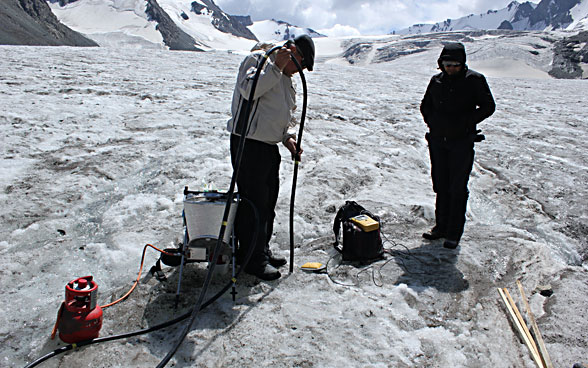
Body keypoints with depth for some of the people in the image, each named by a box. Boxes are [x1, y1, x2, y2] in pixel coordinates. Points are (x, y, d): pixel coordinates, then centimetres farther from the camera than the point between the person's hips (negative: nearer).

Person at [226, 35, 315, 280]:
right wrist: (276, 67, -22)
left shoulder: (287, 78, 19)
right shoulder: (258, 59, -7)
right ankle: (253, 259, 9)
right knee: (254, 203, -4)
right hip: (248, 144, -9)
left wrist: (288, 137, 5)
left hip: (270, 147, 9)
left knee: (268, 204, 15)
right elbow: (248, 89, -25)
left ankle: (261, 251, 31)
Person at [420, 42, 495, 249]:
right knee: (441, 186, 10)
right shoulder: (437, 80, 8)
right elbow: (425, 106, 19)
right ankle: (441, 227, 22)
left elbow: (488, 106, -3)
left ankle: (454, 232, 7)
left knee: (457, 188, -2)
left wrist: (465, 121, -12)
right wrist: (432, 122, 3)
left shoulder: (474, 80, -5)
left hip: (462, 142, -4)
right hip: (438, 141, 4)